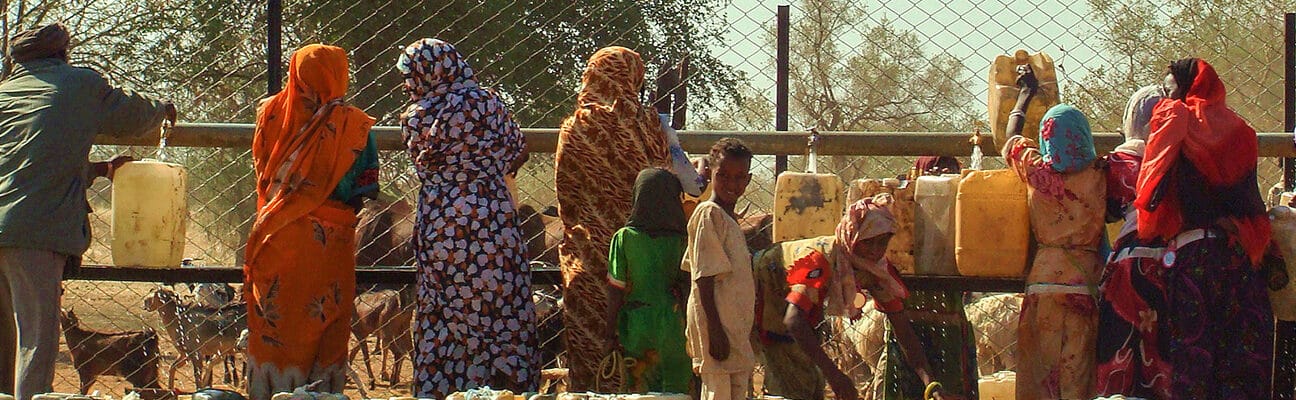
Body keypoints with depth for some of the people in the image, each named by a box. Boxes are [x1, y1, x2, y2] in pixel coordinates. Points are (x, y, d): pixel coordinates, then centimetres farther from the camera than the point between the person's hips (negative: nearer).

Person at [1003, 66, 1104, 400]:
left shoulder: (1037, 172, -1)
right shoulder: (1096, 176, -1)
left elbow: (1012, 137, 19)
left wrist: (1027, 92, 34)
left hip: (1045, 280, 0)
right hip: (1085, 280, 1)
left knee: (1040, 371, 2)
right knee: (1078, 371, 1)